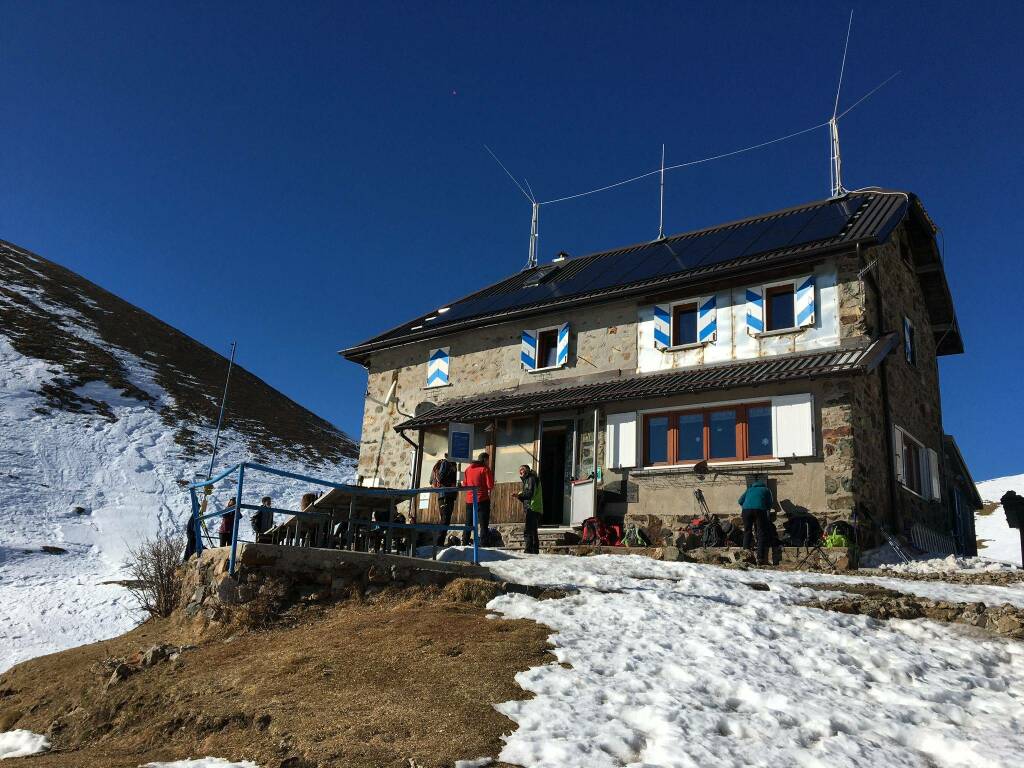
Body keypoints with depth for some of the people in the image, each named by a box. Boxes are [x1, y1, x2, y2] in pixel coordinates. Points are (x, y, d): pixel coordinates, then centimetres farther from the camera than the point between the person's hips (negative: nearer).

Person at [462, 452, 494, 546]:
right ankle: (483, 545, -7)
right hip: (482, 500, -5)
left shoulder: (468, 468, 10)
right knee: (483, 524, -2)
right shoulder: (485, 469, -7)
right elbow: (490, 486, -12)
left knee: (468, 524, 15)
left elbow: (464, 484, 16)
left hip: (469, 500, 5)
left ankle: (464, 544, 15)